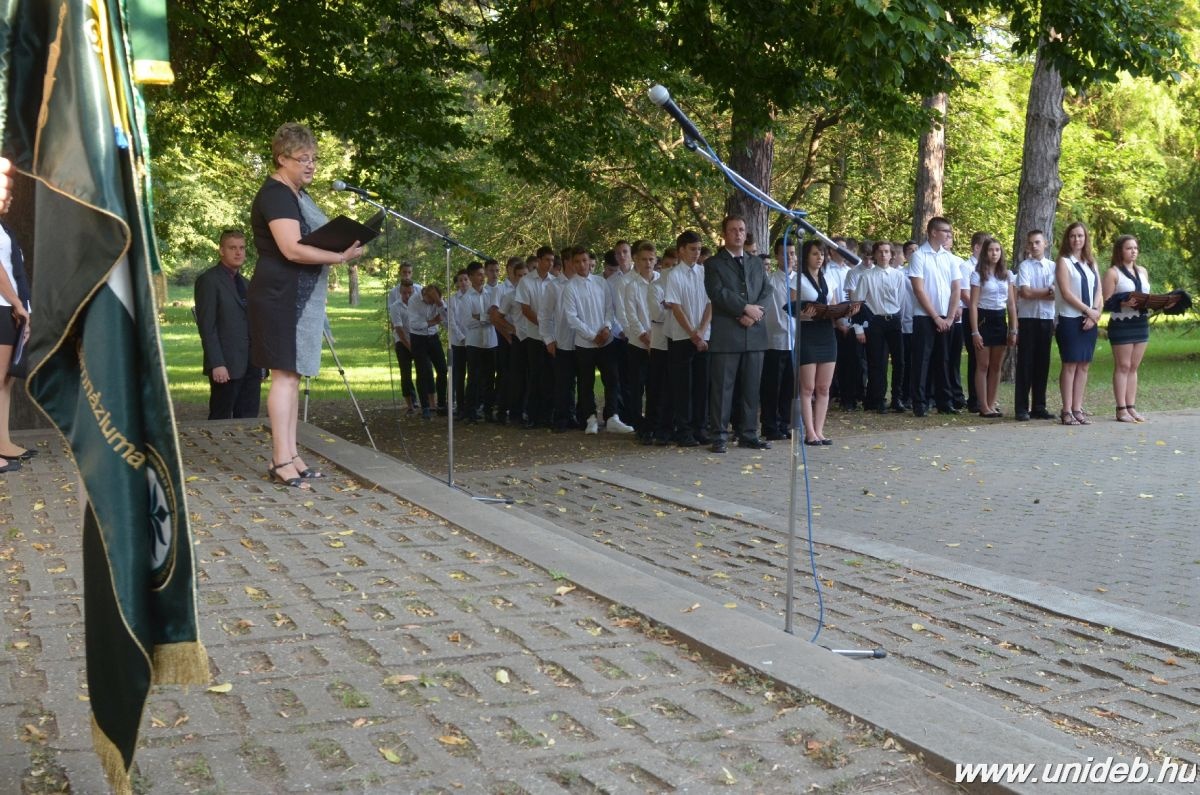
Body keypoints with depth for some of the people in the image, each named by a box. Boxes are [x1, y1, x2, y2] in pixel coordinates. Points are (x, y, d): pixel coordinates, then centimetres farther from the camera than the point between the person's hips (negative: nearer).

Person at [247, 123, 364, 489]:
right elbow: (293, 249, -23)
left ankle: (290, 455, 12)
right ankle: (281, 460, -9)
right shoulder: (275, 195, -13)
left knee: (293, 375, 9)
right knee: (285, 374, -10)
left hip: (303, 297, 10)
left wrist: (345, 242, 10)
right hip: (281, 296, -10)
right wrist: (341, 256, -20)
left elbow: (315, 239, 29)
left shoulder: (298, 194, 19)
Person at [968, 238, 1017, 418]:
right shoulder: (978, 275, -4)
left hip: (1001, 320, 5)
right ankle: (984, 407, 1)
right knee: (983, 365, -2)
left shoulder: (1007, 275, 9)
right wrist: (975, 332, -14)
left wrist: (1013, 330, 5)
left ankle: (991, 404, 13)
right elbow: (973, 304, -8)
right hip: (984, 319, -5)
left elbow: (1011, 304, 11)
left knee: (996, 366, 7)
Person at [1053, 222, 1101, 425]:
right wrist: (1089, 311, -11)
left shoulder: (1091, 262, 15)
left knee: (1084, 365, 4)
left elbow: (1098, 290, 10)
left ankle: (1077, 409, 7)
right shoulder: (1064, 262, -2)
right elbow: (1066, 293, -11)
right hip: (1070, 319, -6)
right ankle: (1067, 411, -3)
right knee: (1070, 365, -6)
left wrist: (1095, 312, -6)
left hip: (1089, 320, 6)